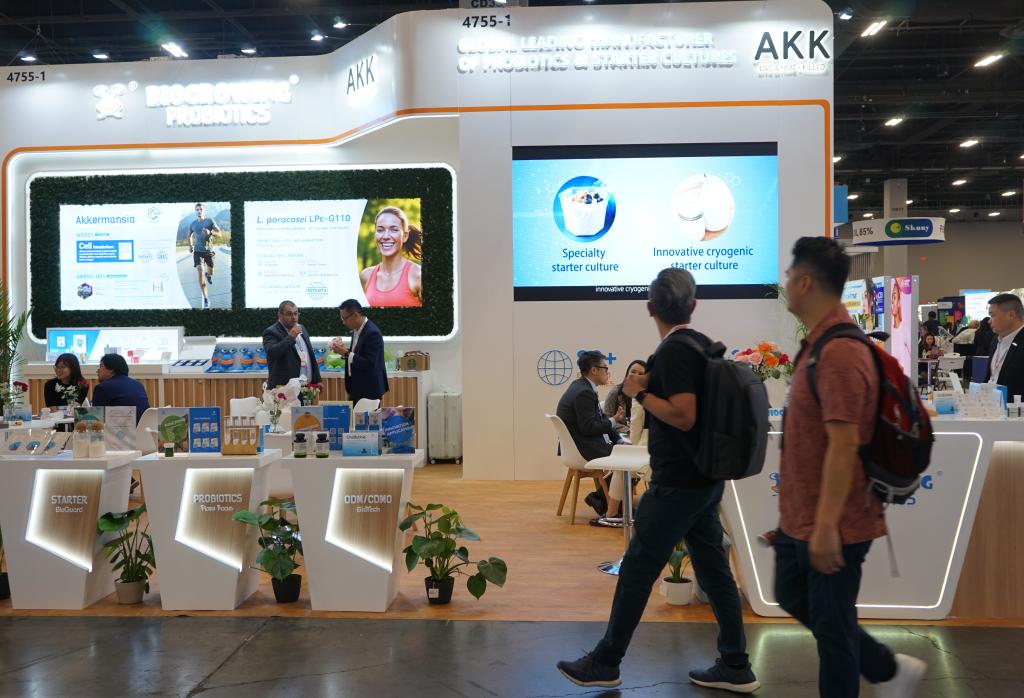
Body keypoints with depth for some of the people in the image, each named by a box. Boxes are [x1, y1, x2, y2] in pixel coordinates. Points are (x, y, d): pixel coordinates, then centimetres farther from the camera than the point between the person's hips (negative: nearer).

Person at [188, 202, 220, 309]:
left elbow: (219, 233, -12)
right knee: (200, 272, -15)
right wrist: (190, 245, 9)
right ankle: (205, 298, -15)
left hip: (209, 250, 0)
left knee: (211, 272, 13)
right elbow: (189, 235, 22)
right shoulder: (192, 224, 4)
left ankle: (208, 275, 56)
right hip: (197, 251, 0)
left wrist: (210, 232, -30)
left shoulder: (210, 221, -2)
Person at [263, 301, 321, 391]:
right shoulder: (271, 332, -5)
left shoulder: (301, 328, 16)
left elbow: (311, 355, 21)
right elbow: (272, 352, -24)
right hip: (284, 388, -6)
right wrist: (291, 337, -18)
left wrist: (317, 380, 17)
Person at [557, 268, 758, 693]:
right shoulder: (703, 345, 10)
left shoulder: (673, 351, -17)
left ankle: (604, 664, 12)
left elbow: (683, 415, -24)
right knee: (714, 569, 13)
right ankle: (736, 668, 20)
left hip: (679, 482, -9)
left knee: (636, 571, 0)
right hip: (706, 477, 9)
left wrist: (640, 392, -13)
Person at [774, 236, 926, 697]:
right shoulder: (821, 343, 8)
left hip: (830, 523, -10)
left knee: (831, 626, 6)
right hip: (800, 514, 10)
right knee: (792, 598, 23)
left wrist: (826, 527, -25)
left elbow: (844, 445, -27)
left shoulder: (838, 353, -24)